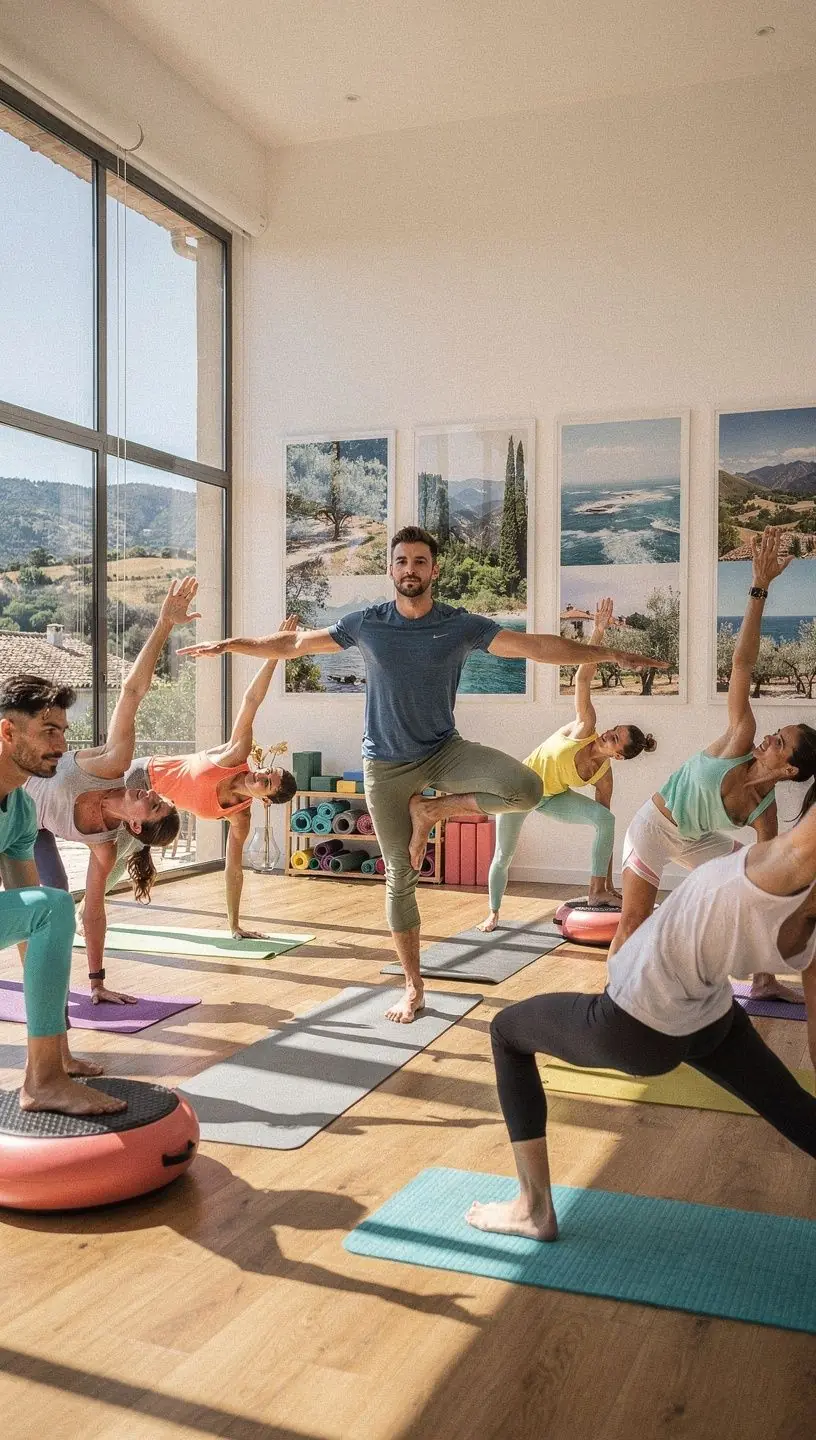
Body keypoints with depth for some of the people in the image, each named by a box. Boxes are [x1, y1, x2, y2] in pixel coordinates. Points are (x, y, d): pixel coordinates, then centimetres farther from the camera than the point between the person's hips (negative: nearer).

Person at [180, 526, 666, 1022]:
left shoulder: (463, 626, -6)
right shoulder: (365, 624, -2)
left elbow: (539, 646, -10)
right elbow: (294, 643, 8)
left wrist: (611, 654, -17)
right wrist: (228, 645, 9)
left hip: (445, 751, 0)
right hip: (386, 765, 0)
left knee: (527, 788, -25)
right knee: (400, 878, 4)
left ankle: (428, 809, -2)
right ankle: (414, 988, 20)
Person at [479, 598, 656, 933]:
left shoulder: (604, 775, -14)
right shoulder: (584, 727, -24)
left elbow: (606, 824, -8)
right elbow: (582, 679, -33)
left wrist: (610, 881, -9)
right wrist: (598, 632, -43)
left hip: (553, 797, 3)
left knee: (604, 818, -20)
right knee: (503, 856, 0)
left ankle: (598, 891, -12)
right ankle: (493, 913, 24)